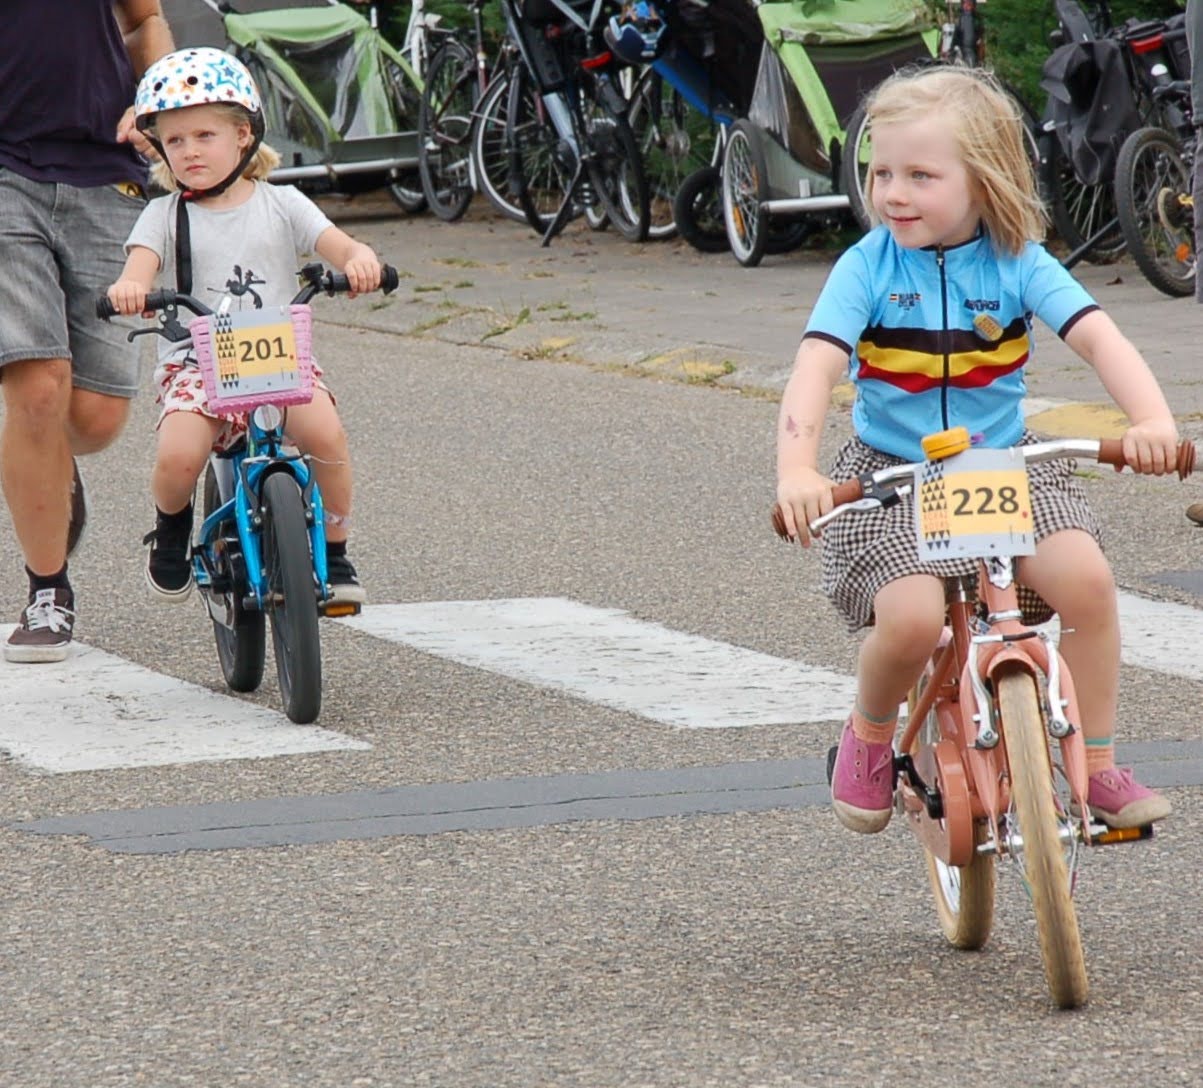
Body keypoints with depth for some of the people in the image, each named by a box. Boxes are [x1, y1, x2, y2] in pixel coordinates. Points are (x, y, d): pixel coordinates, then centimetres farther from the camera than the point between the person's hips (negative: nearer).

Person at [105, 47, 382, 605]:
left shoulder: (280, 204, 8)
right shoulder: (165, 215, 6)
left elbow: (339, 246, -3)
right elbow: (141, 263, -11)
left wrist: (360, 260, -28)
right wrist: (128, 286, -37)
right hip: (194, 364, 0)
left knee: (325, 432, -29)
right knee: (178, 456, -29)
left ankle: (334, 552, -6)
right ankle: (171, 526, 8)